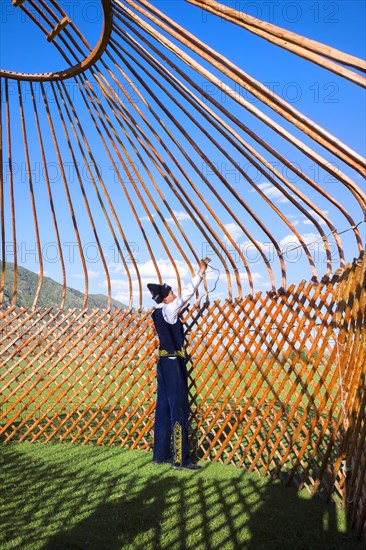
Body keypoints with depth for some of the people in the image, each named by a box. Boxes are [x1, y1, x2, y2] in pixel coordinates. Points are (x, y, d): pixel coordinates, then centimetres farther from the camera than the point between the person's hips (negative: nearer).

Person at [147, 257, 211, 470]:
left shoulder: (158, 313, 11)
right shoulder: (168, 311, -12)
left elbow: (183, 298, 18)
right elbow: (187, 294, -13)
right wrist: (201, 272, -6)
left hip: (164, 362, 9)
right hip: (174, 363, -9)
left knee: (164, 407, 12)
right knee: (179, 409, -5)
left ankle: (161, 454, 20)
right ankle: (180, 459, 0)